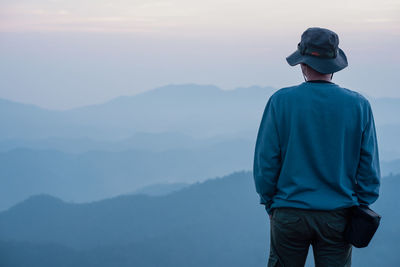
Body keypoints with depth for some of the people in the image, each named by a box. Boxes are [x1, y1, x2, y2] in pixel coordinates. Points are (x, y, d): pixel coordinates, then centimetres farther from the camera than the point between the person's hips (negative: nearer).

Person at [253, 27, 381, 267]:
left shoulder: (281, 101, -7)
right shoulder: (359, 105, -3)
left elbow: (265, 160, -4)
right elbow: (369, 167, -1)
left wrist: (270, 203, 8)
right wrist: (360, 209, 9)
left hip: (289, 214, -1)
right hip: (338, 217, 1)